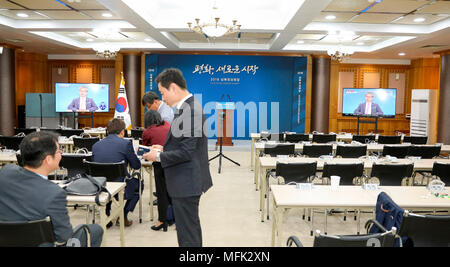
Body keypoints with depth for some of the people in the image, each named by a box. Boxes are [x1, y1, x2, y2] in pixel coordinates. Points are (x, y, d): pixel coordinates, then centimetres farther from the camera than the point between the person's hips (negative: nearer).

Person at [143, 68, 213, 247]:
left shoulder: (189, 111, -23)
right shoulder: (190, 107, 10)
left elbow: (186, 152, -24)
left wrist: (159, 156, -12)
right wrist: (164, 148, 7)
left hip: (186, 183, -11)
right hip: (188, 181, 11)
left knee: (188, 235, 3)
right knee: (191, 227, 24)